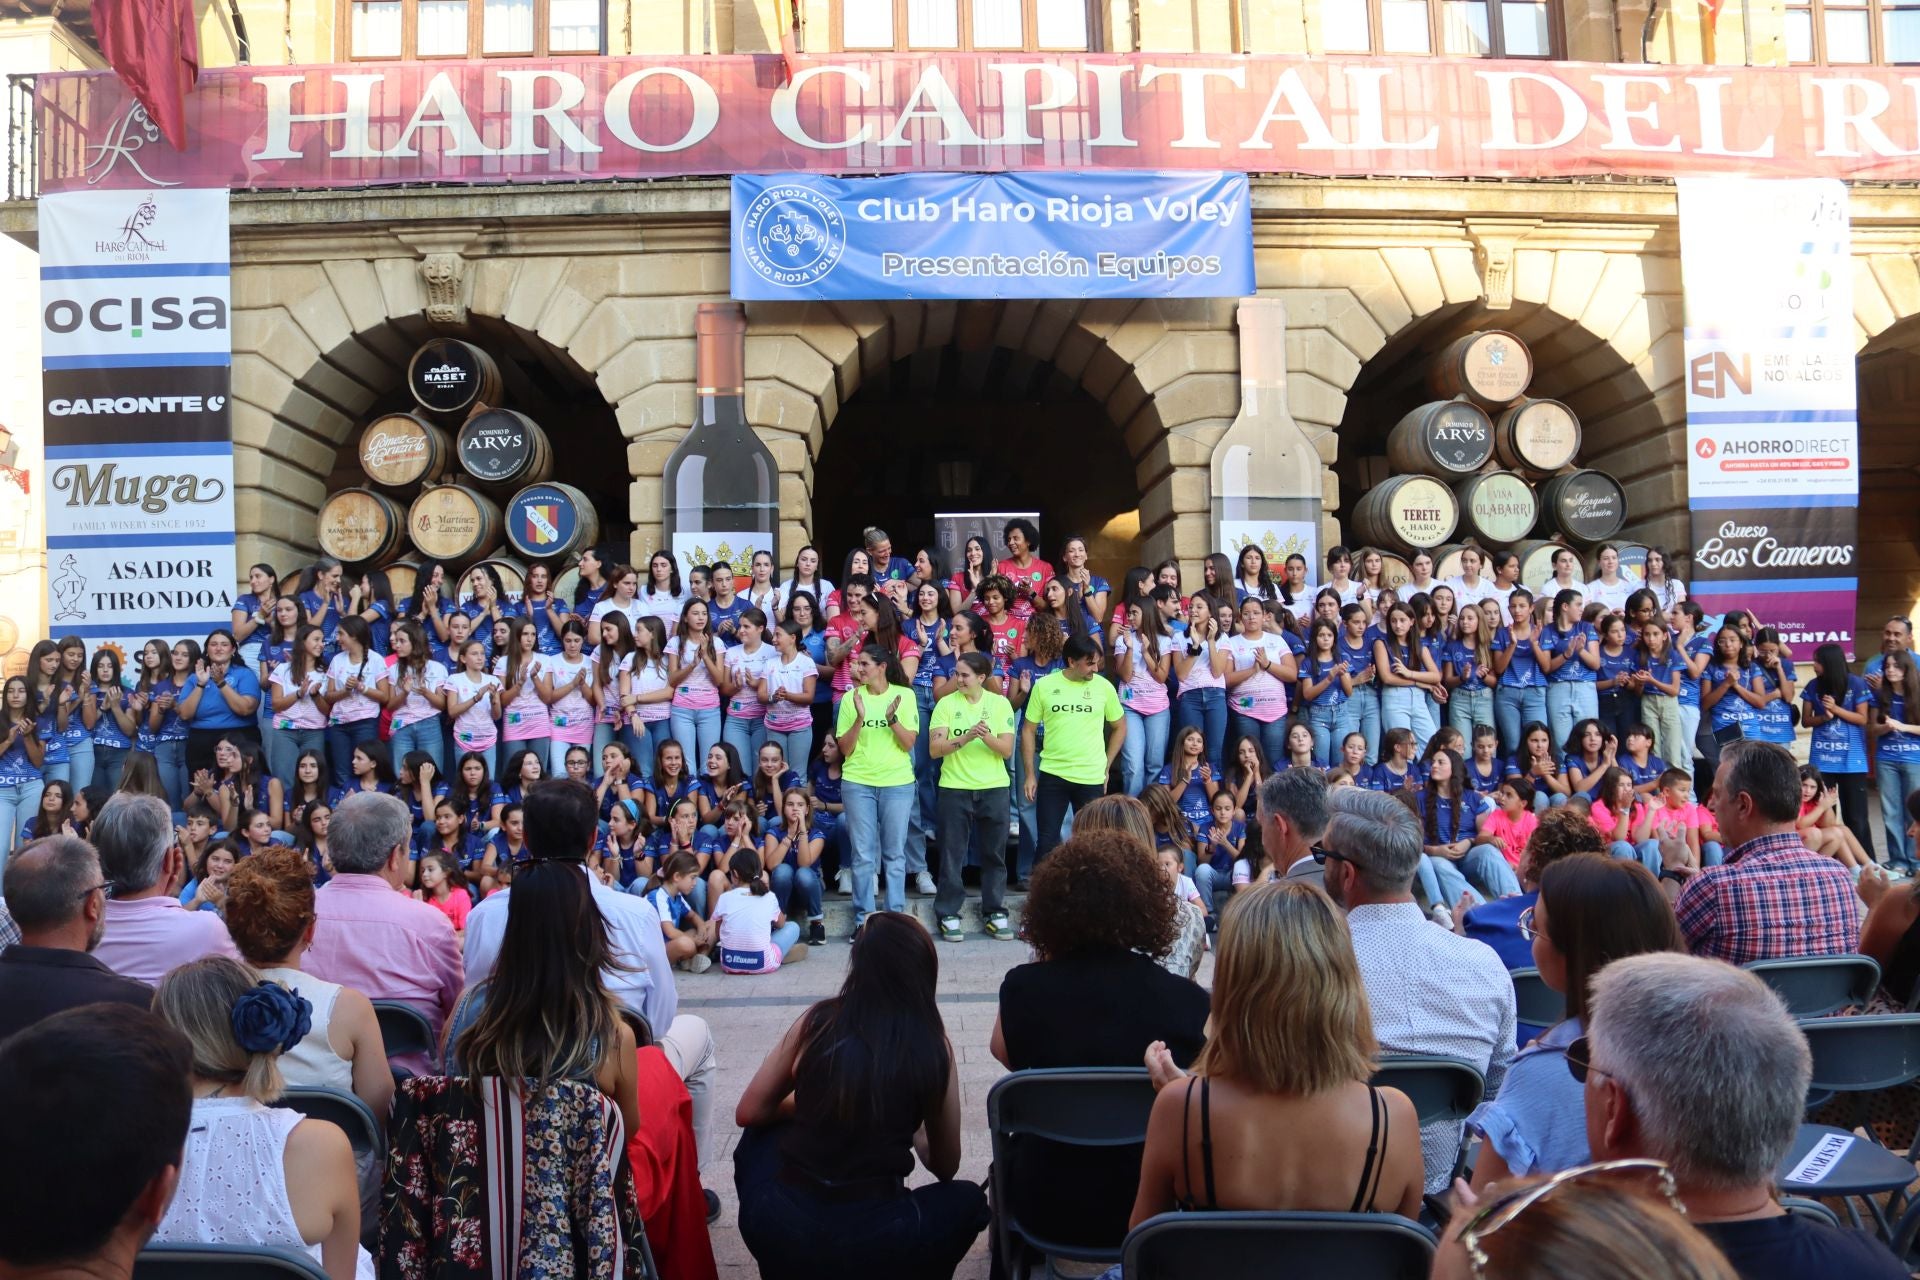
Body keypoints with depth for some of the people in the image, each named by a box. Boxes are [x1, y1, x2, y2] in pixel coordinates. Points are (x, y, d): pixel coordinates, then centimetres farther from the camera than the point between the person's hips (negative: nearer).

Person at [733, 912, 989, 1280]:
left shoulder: (817, 1021, 0)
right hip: (870, 1241, -1)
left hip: (778, 1228, 1)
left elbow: (749, 1112, 12)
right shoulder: (933, 1048, -3)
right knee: (967, 1200, 27)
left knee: (761, 1135, 32)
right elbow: (946, 1167, 11)